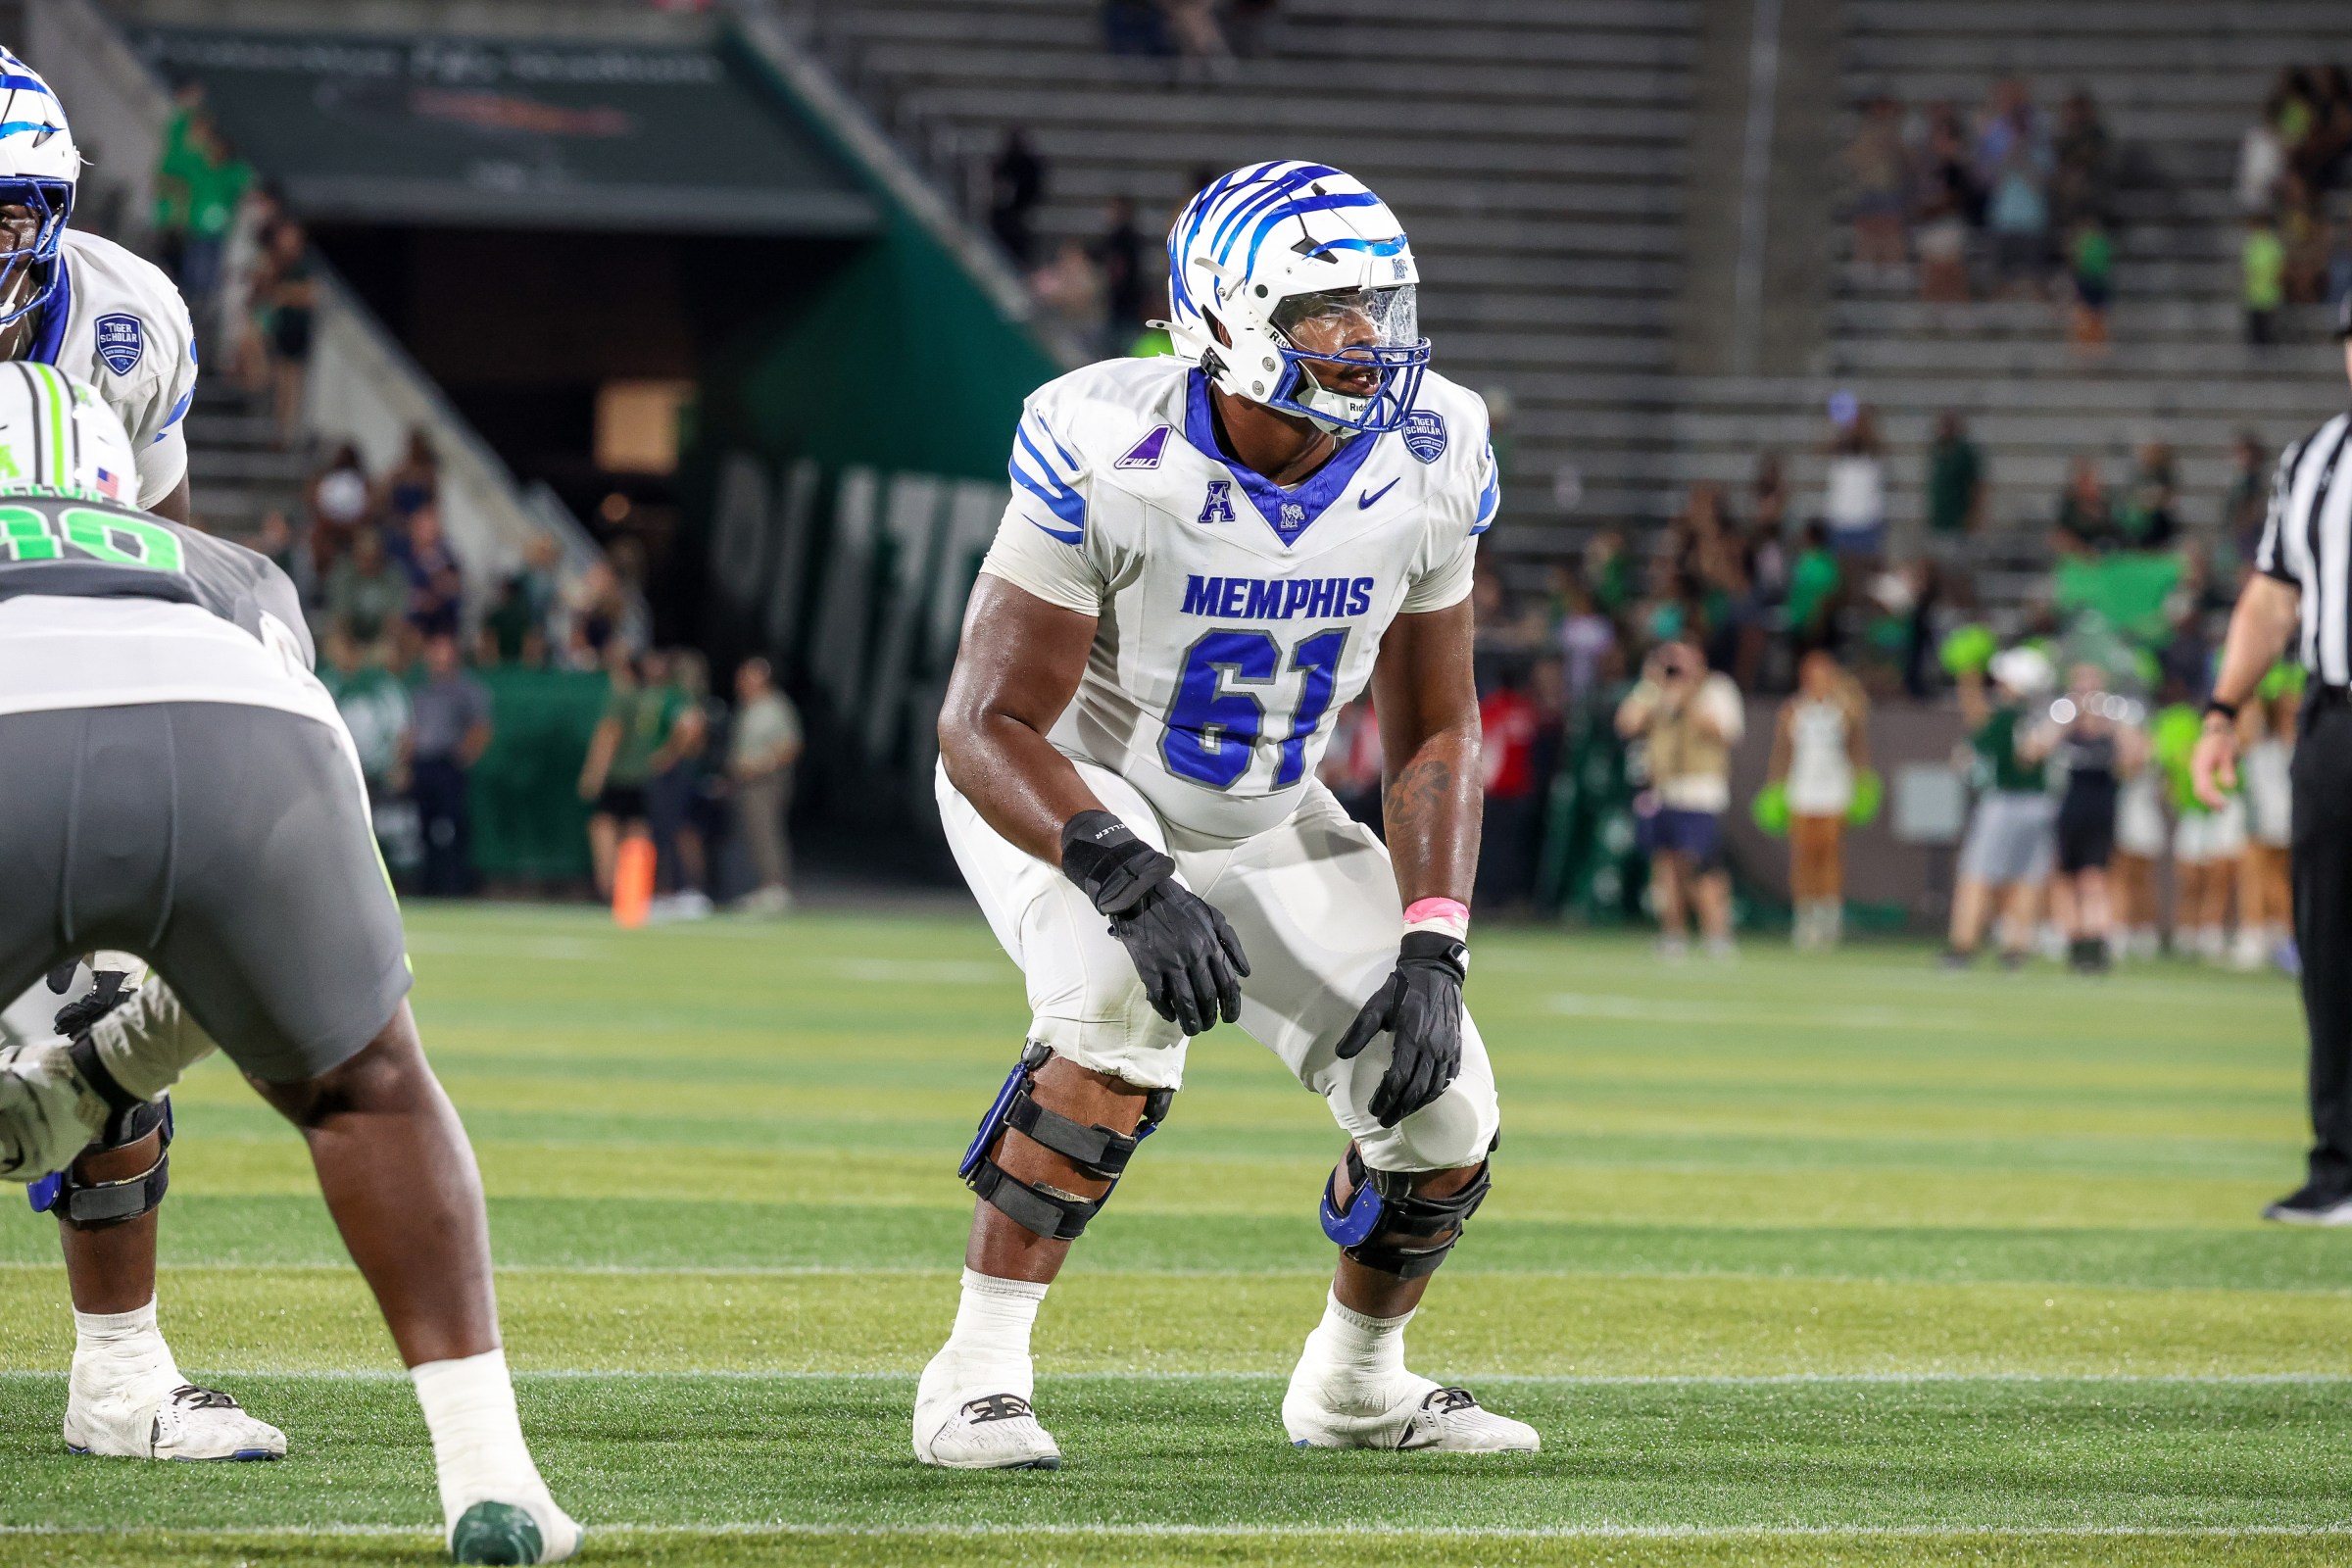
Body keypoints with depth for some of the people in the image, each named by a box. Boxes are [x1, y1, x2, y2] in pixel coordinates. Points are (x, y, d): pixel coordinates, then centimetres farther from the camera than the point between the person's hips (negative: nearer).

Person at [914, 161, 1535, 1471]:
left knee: (1446, 1120, -3)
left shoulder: (1425, 464, -16)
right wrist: (1130, 881, -43)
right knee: (1125, 1015, -35)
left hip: (1264, 823, 5)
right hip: (1063, 795, -5)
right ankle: (978, 1375, -25)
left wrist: (1431, 951, -16)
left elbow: (1435, 733, -5)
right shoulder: (1110, 454, -31)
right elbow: (988, 726, -28)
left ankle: (1356, 1383, 28)